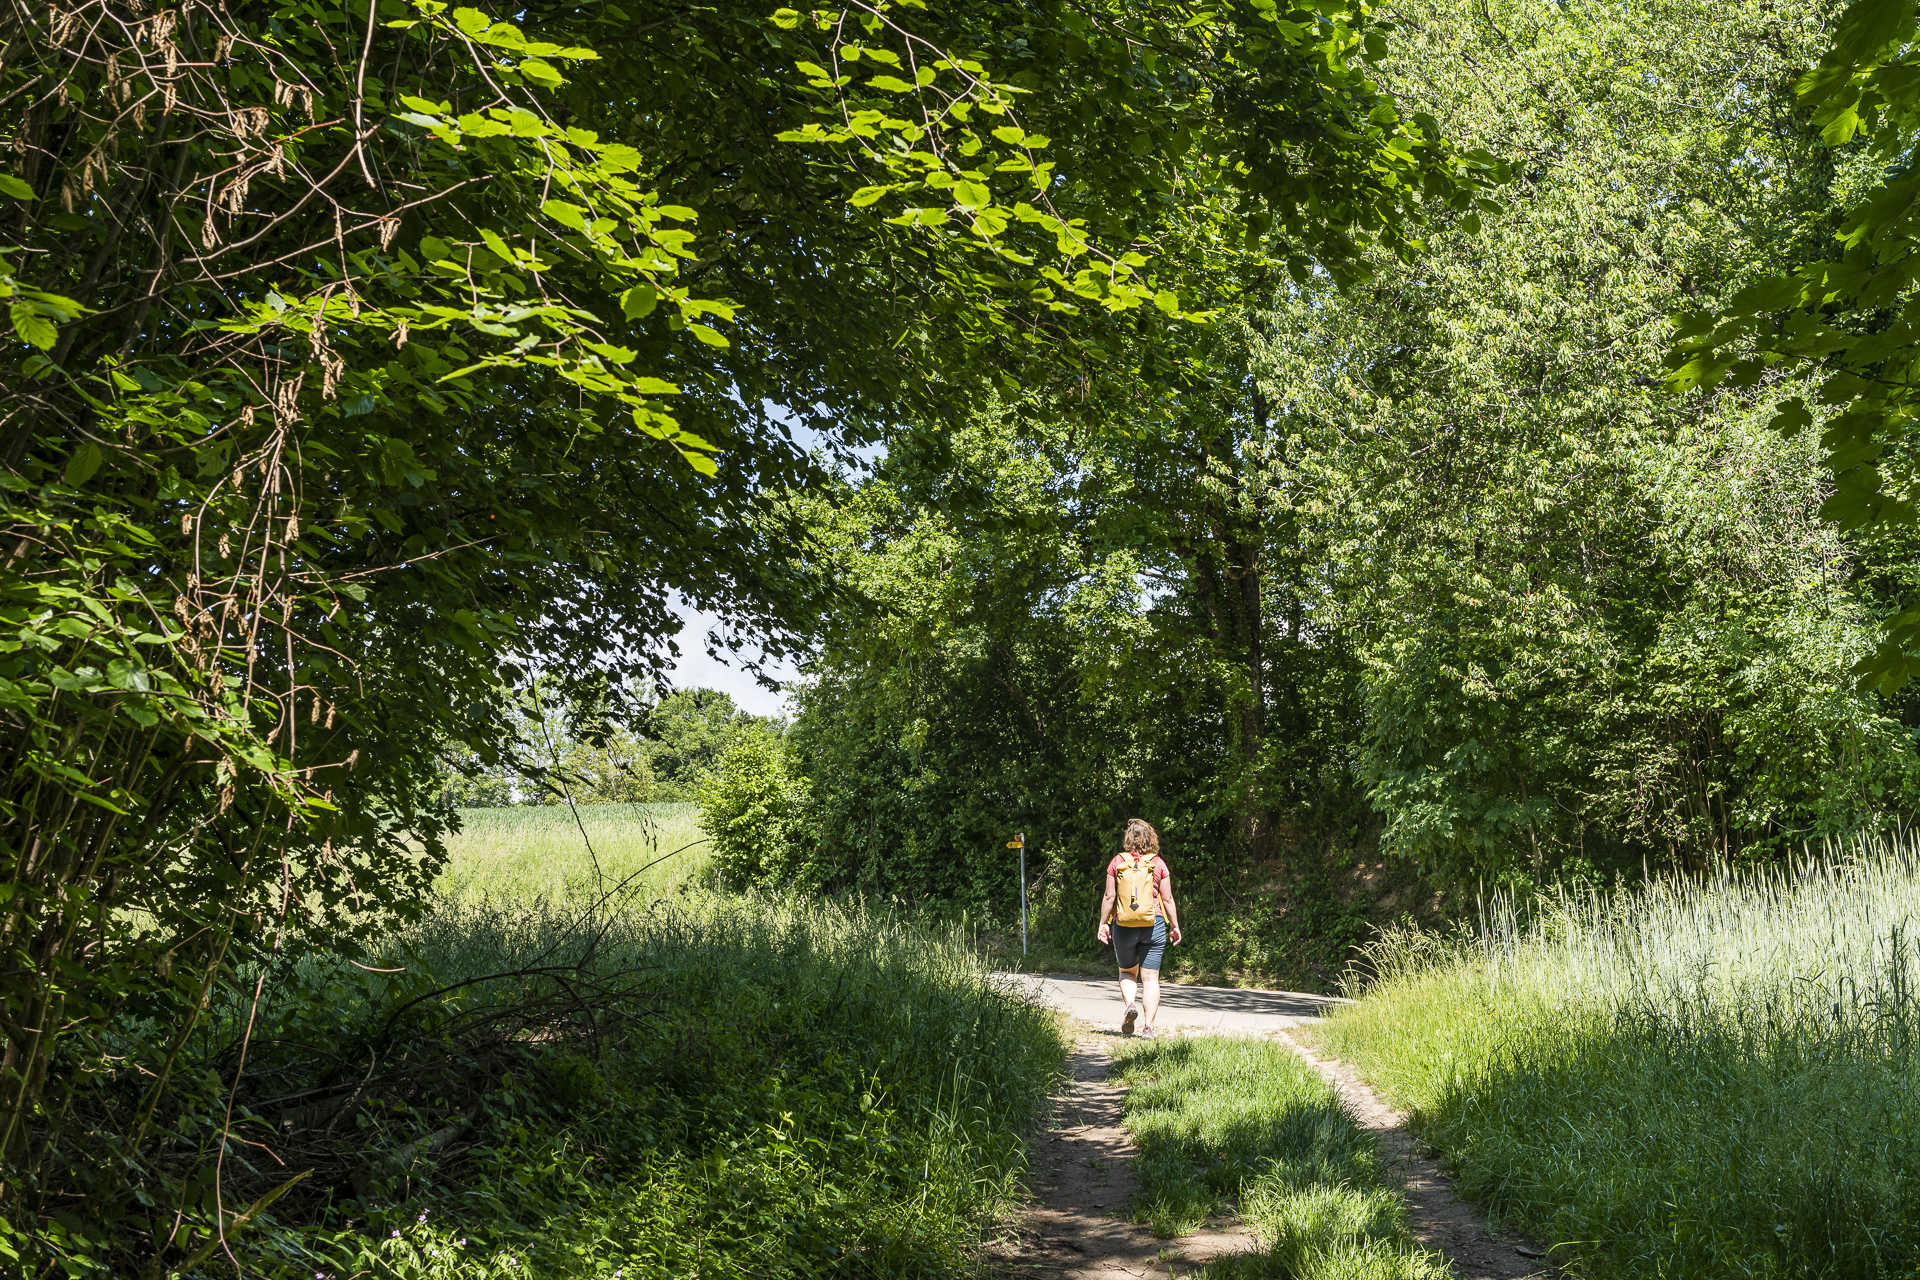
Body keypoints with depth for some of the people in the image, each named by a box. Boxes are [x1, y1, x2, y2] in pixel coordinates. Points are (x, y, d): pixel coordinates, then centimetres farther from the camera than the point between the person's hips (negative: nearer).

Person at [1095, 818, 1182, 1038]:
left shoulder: (1118, 862, 0)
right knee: (1150, 977, 4)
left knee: (1127, 972, 19)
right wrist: (1175, 926, 9)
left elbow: (1109, 897, -1)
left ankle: (1130, 1004, -7)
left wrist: (1103, 923, 8)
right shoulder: (1158, 863, 0)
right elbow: (1167, 899, 0)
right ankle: (1148, 1026, -4)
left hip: (1123, 926, 0)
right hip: (1154, 925, 0)